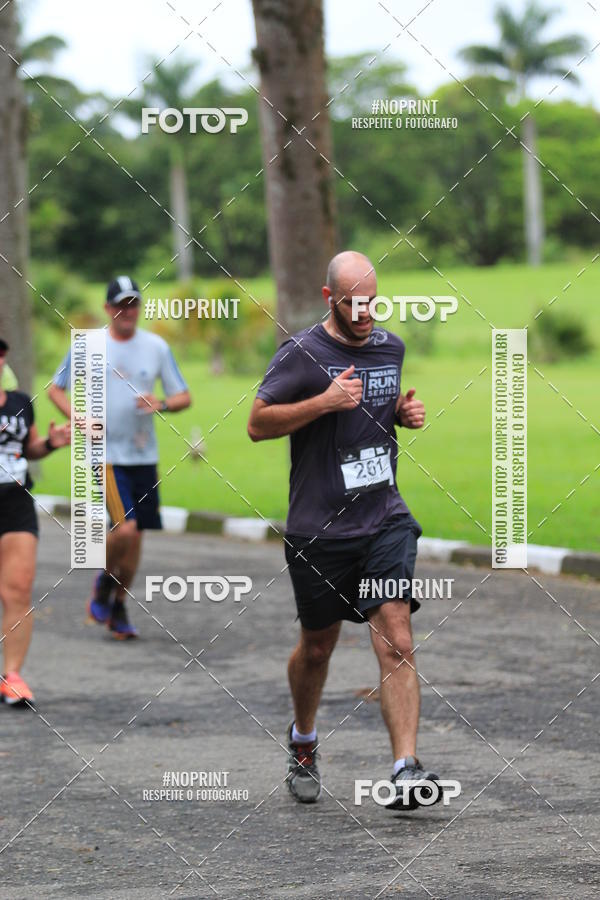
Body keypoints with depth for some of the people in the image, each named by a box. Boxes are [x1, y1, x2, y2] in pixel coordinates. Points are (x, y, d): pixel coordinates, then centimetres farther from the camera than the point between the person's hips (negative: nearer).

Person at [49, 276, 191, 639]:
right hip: (105, 454, -3)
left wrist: (162, 404, -15)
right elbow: (56, 388, 8)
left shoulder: (156, 347, 4)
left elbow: (184, 397, 8)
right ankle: (104, 583, 11)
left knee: (136, 534, 6)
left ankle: (119, 609, 24)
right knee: (124, 529, -18)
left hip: (144, 456, 3)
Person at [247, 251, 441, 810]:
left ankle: (405, 772, -19)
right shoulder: (302, 354, -8)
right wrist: (326, 402, -20)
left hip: (385, 518, 3)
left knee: (396, 642, -13)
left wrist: (405, 412, 4)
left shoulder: (390, 347, 9)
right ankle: (303, 743, 41)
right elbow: (257, 424, -8)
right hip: (319, 528, -3)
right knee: (317, 647, 13)